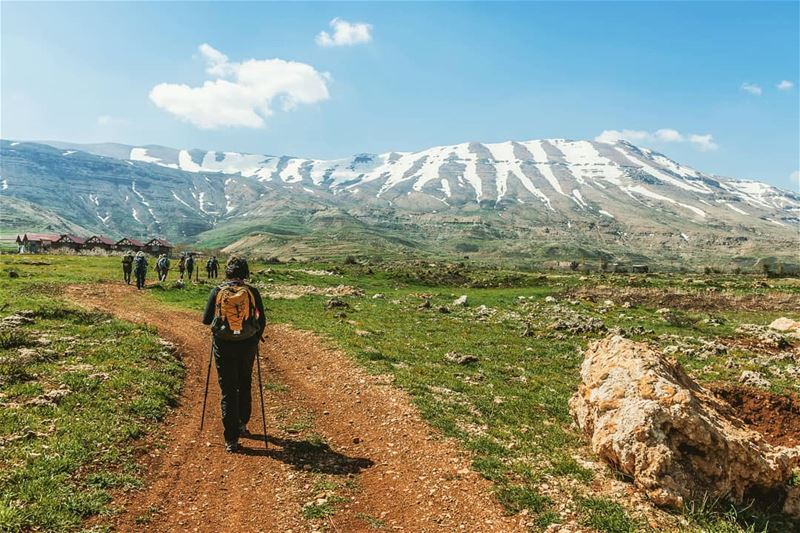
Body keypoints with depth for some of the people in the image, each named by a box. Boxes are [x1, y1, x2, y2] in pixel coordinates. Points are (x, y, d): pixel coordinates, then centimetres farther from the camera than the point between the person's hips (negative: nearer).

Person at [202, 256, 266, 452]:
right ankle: (242, 424, 35)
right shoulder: (252, 292, -6)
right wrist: (256, 337, 17)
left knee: (228, 391, 6)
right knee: (244, 385, 23)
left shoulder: (217, 291, -6)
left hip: (224, 346, -1)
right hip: (247, 345, 1)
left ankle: (231, 439, 7)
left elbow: (206, 320, 0)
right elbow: (262, 320, -3)